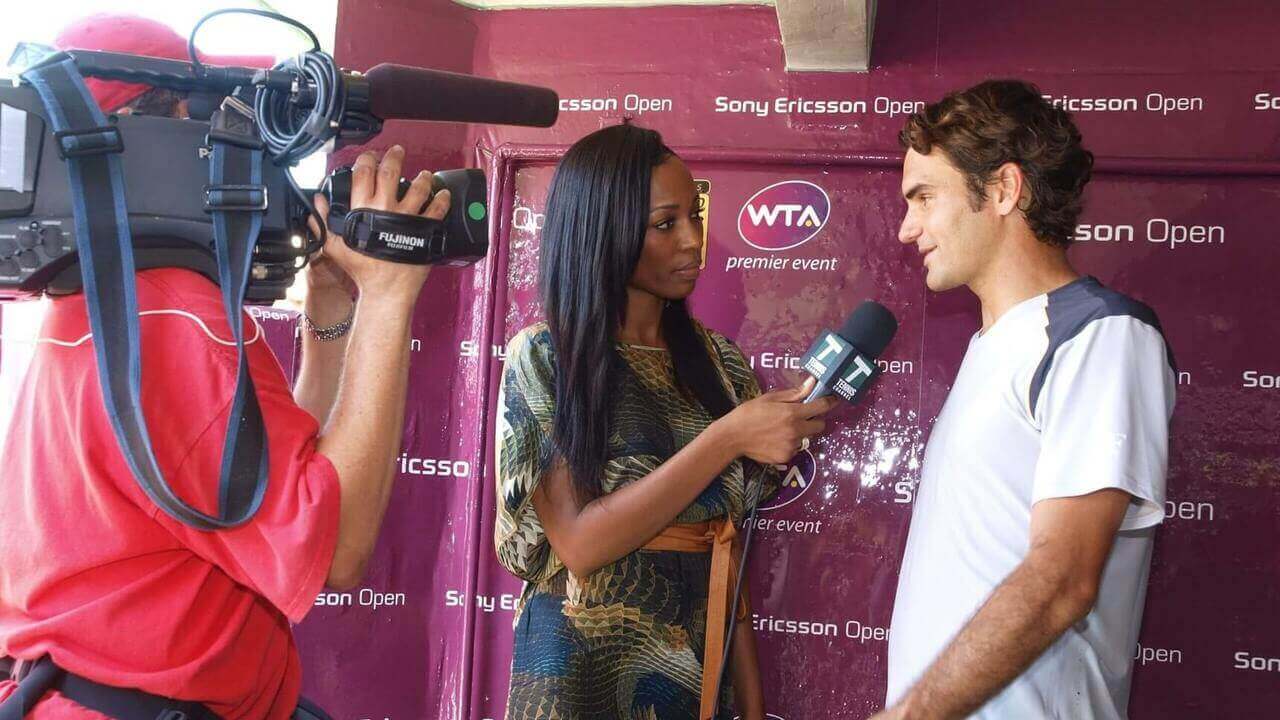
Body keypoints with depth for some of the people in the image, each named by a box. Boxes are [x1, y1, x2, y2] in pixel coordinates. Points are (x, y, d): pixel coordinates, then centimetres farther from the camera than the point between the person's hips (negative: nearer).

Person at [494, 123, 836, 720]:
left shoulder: (714, 359, 2)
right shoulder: (543, 357, -10)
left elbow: (727, 544, 3)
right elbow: (580, 542, -18)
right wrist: (728, 438, -22)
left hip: (703, 670, 4)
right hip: (588, 670, -4)